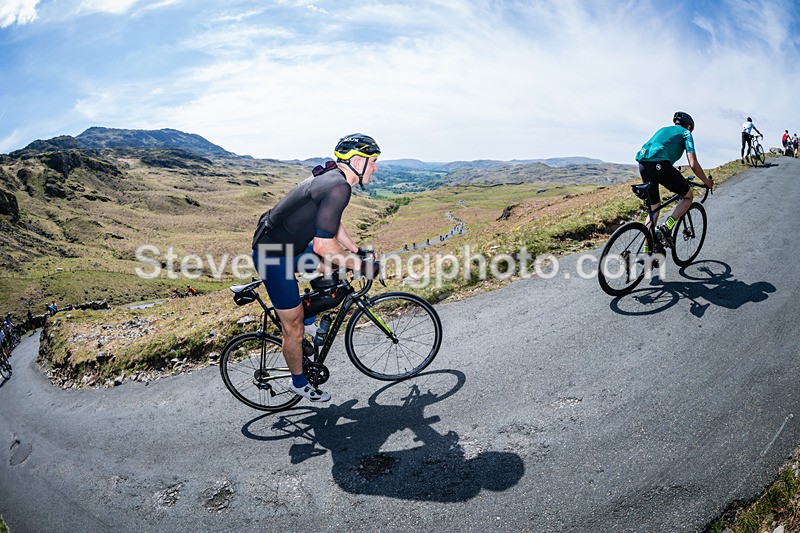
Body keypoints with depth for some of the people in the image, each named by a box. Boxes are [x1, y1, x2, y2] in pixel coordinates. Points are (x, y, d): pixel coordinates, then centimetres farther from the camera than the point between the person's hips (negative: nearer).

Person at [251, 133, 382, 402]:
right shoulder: (338, 187, -25)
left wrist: (358, 251, 22)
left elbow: (332, 224, 21)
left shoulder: (332, 178, 5)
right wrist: (360, 266, -16)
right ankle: (299, 383, 26)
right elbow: (323, 246, -28)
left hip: (290, 247, 9)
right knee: (294, 328, 5)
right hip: (274, 258, -9)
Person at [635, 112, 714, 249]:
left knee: (654, 208, 19)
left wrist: (674, 172, 50)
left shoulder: (663, 129, 34)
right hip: (659, 165, -6)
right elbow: (693, 164, 4)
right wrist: (706, 182, 18)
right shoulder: (685, 133, 15)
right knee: (688, 196, 15)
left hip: (643, 165, 6)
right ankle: (667, 227, -7)